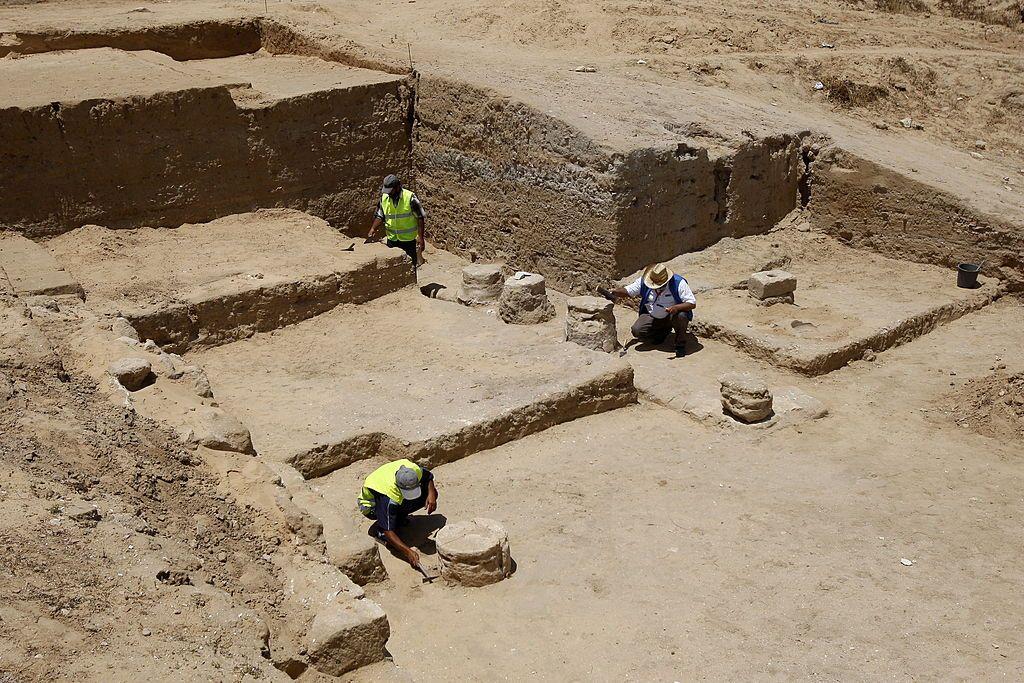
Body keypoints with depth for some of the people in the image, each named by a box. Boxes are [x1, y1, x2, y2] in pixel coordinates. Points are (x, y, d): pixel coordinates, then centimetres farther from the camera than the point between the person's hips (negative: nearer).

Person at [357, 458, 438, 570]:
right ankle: (379, 528, -3)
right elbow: (388, 532, -39)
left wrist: (431, 494, -24)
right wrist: (408, 552, -47)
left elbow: (429, 476, -5)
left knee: (431, 492, -12)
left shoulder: (414, 469, -30)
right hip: (370, 505, -6)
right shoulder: (389, 498, -42)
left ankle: (400, 516, 3)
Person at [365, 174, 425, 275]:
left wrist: (420, 237, -16)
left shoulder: (410, 198, -14)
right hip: (392, 239, 4)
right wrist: (373, 229, -8)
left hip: (408, 239, -4)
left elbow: (420, 218, -11)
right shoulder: (384, 198, 0)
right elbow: (379, 216, 9)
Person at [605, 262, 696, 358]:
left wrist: (676, 307, -39)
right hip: (652, 317, 4)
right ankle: (663, 331, 12)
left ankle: (680, 344, -9)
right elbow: (627, 291, -4)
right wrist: (614, 292, -27)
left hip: (672, 315, -4)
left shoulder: (678, 283, -20)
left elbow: (692, 303, -21)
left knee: (681, 316, -37)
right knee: (637, 331, -19)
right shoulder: (643, 282, -10)